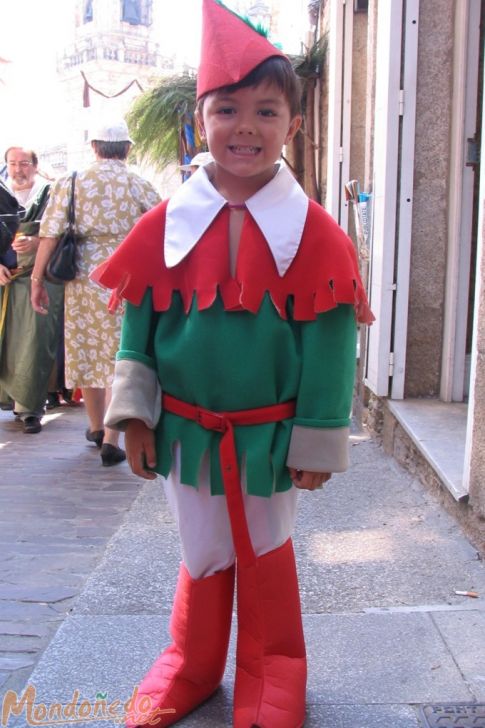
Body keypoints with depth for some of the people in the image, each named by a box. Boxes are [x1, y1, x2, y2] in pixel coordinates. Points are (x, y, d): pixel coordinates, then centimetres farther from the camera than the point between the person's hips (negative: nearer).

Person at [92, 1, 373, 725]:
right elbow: (138, 327, 1)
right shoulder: (167, 225, -5)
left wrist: (317, 443, -7)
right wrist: (135, 416, -4)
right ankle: (191, 667, 41)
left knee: (265, 554, 16)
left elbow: (329, 348, -8)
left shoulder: (313, 233, -10)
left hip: (269, 436, -1)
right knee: (203, 554, 18)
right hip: (187, 433, 2)